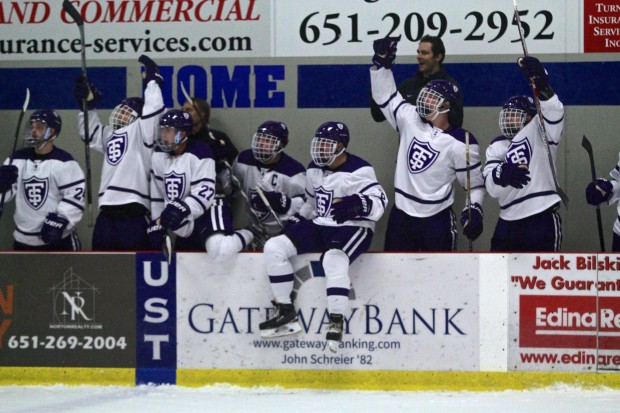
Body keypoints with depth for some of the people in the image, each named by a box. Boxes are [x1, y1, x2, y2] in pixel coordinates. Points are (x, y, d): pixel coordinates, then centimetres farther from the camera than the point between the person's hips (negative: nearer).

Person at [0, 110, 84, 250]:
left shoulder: (63, 162, -10)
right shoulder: (18, 159, 5)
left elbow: (75, 196, -14)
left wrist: (59, 222, -22)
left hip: (58, 239, -5)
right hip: (24, 240, 5)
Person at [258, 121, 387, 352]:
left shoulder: (358, 171, -13)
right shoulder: (314, 169, 11)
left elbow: (379, 201, -24)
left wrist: (357, 204, -43)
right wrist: (297, 221, 12)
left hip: (352, 228, -8)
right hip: (320, 227, 8)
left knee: (333, 259, -40)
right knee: (274, 247, -10)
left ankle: (336, 322, -32)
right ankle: (286, 313, -6)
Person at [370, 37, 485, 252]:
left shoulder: (461, 143, -11)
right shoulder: (411, 120, 1)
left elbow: (475, 183, -5)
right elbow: (386, 96, 9)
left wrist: (474, 210, -20)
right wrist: (382, 62, -2)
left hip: (436, 220, -5)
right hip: (401, 215, 5)